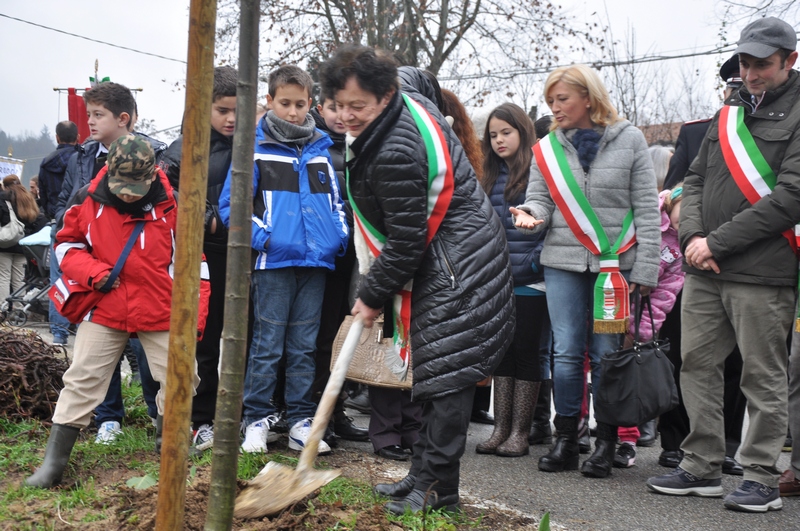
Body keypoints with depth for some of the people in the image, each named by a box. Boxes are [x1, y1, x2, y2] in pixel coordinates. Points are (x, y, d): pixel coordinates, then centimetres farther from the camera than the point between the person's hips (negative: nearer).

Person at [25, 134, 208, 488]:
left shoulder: (173, 205, -8)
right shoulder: (87, 200, -7)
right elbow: (66, 245, 6)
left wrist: (195, 316, -6)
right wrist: (92, 271, -14)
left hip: (161, 313, 0)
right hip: (104, 311, 1)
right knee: (82, 381, 3)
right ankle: (54, 462, 12)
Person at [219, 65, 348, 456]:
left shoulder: (321, 149, 11)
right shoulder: (255, 148, -2)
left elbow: (336, 199, 19)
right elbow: (231, 203, -5)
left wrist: (340, 235, 4)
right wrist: (261, 236, -14)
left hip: (316, 262, 4)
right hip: (273, 262, -4)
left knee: (304, 346, 10)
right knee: (267, 344, 1)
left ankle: (301, 421, 17)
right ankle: (256, 420, 12)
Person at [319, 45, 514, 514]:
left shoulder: (396, 155, -27)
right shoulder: (409, 97, 4)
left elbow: (406, 241, -22)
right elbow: (421, 79, 32)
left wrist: (373, 296, -8)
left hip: (455, 269, -11)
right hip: (452, 263, 11)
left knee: (447, 375, -8)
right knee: (438, 371, 12)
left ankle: (437, 487, -2)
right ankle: (425, 476, 19)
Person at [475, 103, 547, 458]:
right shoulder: (491, 177, 13)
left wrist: (537, 259, -18)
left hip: (530, 282, -6)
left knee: (526, 352, 2)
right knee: (502, 351, 9)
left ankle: (520, 433, 10)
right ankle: (500, 429, 16)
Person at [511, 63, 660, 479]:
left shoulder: (629, 140, 2)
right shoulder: (547, 148, 9)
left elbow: (647, 209, 1)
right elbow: (540, 198, 9)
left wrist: (645, 268, -4)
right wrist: (531, 215, -17)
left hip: (615, 263, -2)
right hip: (563, 261, 2)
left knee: (606, 355, 2)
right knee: (566, 353, 2)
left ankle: (606, 442, 13)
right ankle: (565, 440, 13)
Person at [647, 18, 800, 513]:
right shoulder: (729, 113, 17)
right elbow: (696, 180, 16)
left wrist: (718, 242, -13)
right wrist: (693, 236, -2)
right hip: (704, 271, 7)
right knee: (698, 364, 10)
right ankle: (702, 466, 21)